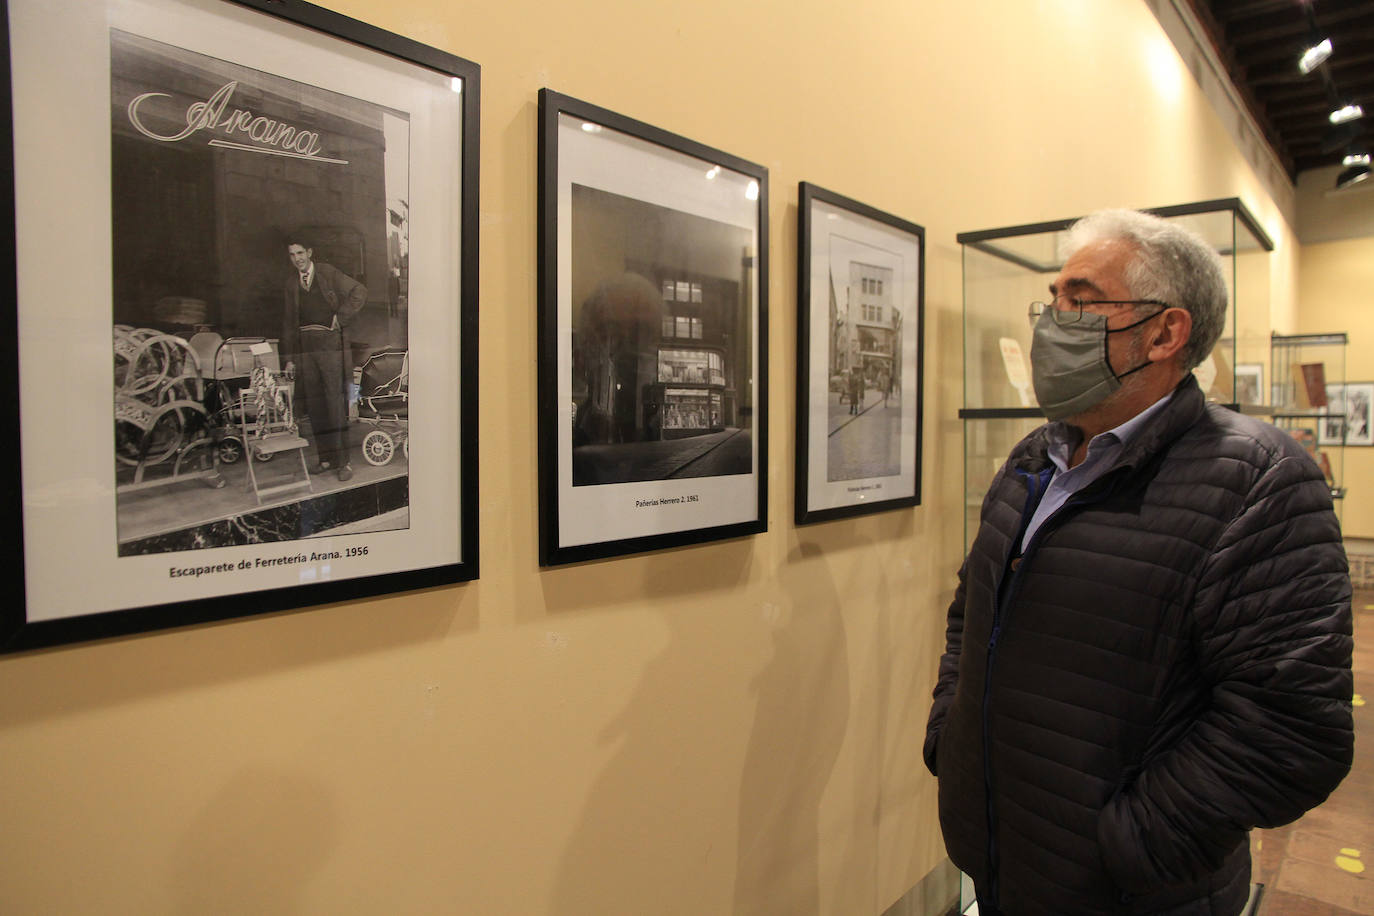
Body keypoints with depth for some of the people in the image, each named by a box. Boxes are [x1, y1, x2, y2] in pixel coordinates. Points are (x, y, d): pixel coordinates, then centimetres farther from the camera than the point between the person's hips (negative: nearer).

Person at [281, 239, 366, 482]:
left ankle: (342, 461, -1)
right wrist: (289, 357, 13)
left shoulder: (328, 273, 1)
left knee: (335, 402, -7)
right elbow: (288, 321, 16)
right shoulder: (291, 282, 14)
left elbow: (359, 291, -3)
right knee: (314, 405, 7)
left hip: (331, 344, -5)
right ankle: (325, 457, 18)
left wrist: (341, 318, -9)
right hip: (306, 347, 5)